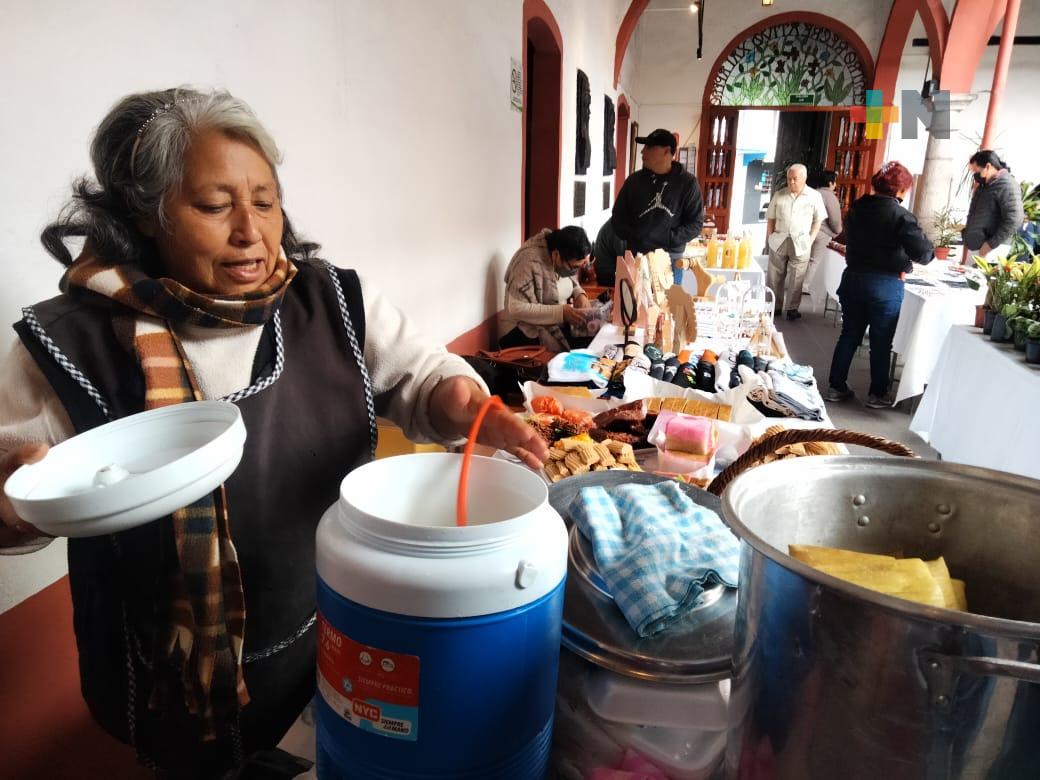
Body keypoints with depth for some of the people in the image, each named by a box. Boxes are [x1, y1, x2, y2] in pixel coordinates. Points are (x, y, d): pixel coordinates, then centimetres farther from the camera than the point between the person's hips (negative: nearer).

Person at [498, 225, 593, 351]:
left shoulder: (567, 261, -2)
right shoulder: (529, 260, -24)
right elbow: (516, 308, -28)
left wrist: (579, 294, -5)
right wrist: (560, 313, -29)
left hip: (558, 328, 8)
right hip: (526, 334, -7)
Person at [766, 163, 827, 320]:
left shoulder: (814, 196, 1)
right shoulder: (779, 195, 6)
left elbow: (818, 221, 4)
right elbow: (771, 219, 10)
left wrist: (810, 240, -4)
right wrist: (770, 238, 2)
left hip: (800, 243, -2)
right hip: (779, 241, 2)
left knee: (796, 279, 3)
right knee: (774, 276, 7)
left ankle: (792, 309, 12)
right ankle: (774, 306, 18)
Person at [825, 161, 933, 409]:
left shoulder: (857, 208, 3)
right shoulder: (900, 216, -15)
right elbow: (922, 254, -18)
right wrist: (927, 243, 2)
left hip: (853, 278, 5)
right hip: (885, 286, -5)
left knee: (849, 335, 14)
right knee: (881, 342, 7)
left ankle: (836, 387, 18)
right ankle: (877, 394, 17)